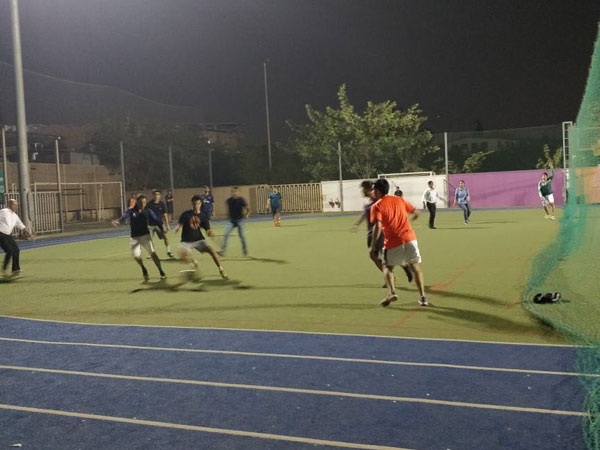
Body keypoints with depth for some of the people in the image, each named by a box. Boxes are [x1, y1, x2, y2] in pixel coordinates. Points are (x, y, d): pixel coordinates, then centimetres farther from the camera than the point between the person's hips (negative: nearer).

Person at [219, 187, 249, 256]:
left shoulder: (241, 200, -9)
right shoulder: (229, 200, 0)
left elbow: (248, 209, -3)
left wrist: (247, 215, -17)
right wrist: (228, 214, 13)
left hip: (239, 220, -2)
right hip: (231, 220, 2)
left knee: (241, 236, 3)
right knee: (226, 234, -12)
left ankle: (245, 250, 22)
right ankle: (222, 251, -11)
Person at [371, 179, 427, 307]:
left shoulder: (376, 206, -2)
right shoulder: (399, 200, 14)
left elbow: (377, 227, -14)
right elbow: (416, 213, 20)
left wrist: (373, 246, -11)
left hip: (393, 243, -3)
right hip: (410, 238, 4)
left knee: (387, 267, 16)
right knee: (415, 267, 11)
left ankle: (392, 292, -4)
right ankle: (422, 297, 7)